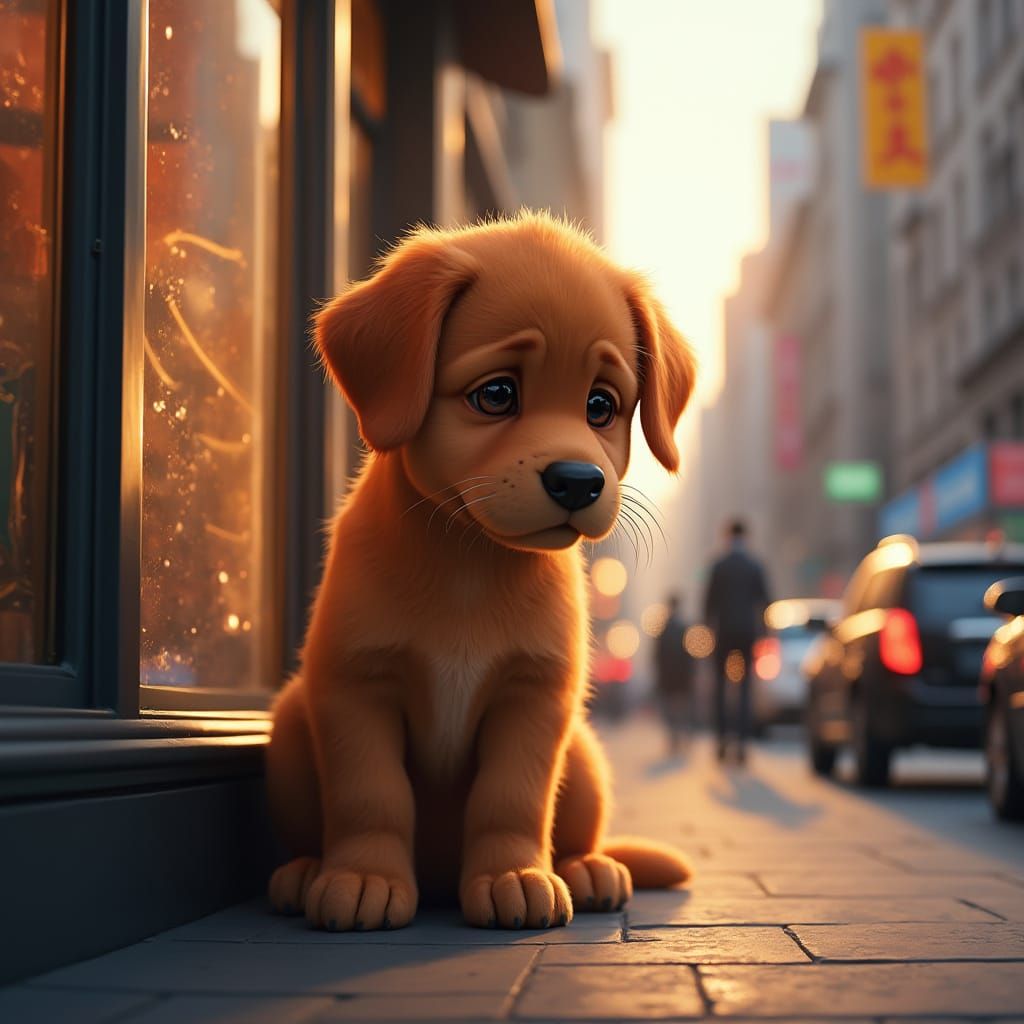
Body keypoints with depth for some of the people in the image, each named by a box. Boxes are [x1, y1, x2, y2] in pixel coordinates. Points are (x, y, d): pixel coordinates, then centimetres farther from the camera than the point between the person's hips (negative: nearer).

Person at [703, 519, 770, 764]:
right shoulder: (755, 566, 0)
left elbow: (710, 600, -3)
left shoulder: (718, 566, -3)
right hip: (747, 631, 1)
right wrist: (761, 630, 7)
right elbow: (763, 600, 0)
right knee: (744, 688, 3)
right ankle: (742, 743, -3)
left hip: (724, 631, -1)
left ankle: (722, 739, 1)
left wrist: (709, 627, 7)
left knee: (721, 686, 8)